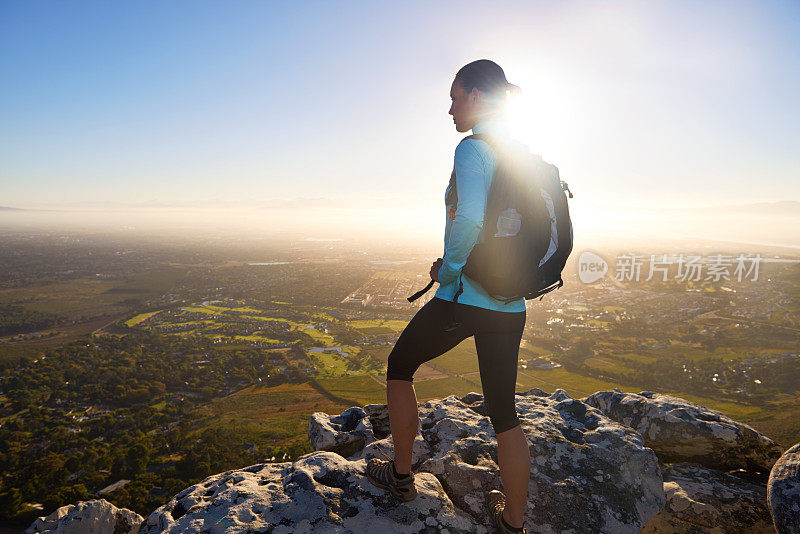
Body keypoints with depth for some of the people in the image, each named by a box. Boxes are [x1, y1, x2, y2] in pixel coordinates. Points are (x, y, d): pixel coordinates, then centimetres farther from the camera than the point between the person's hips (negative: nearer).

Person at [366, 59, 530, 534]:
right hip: (511, 305, 7)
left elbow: (469, 220, -27)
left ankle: (402, 475, 31)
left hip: (462, 297, -7)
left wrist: (448, 268, -12)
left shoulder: (472, 149, -11)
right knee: (504, 411, 15)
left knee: (400, 367, 18)